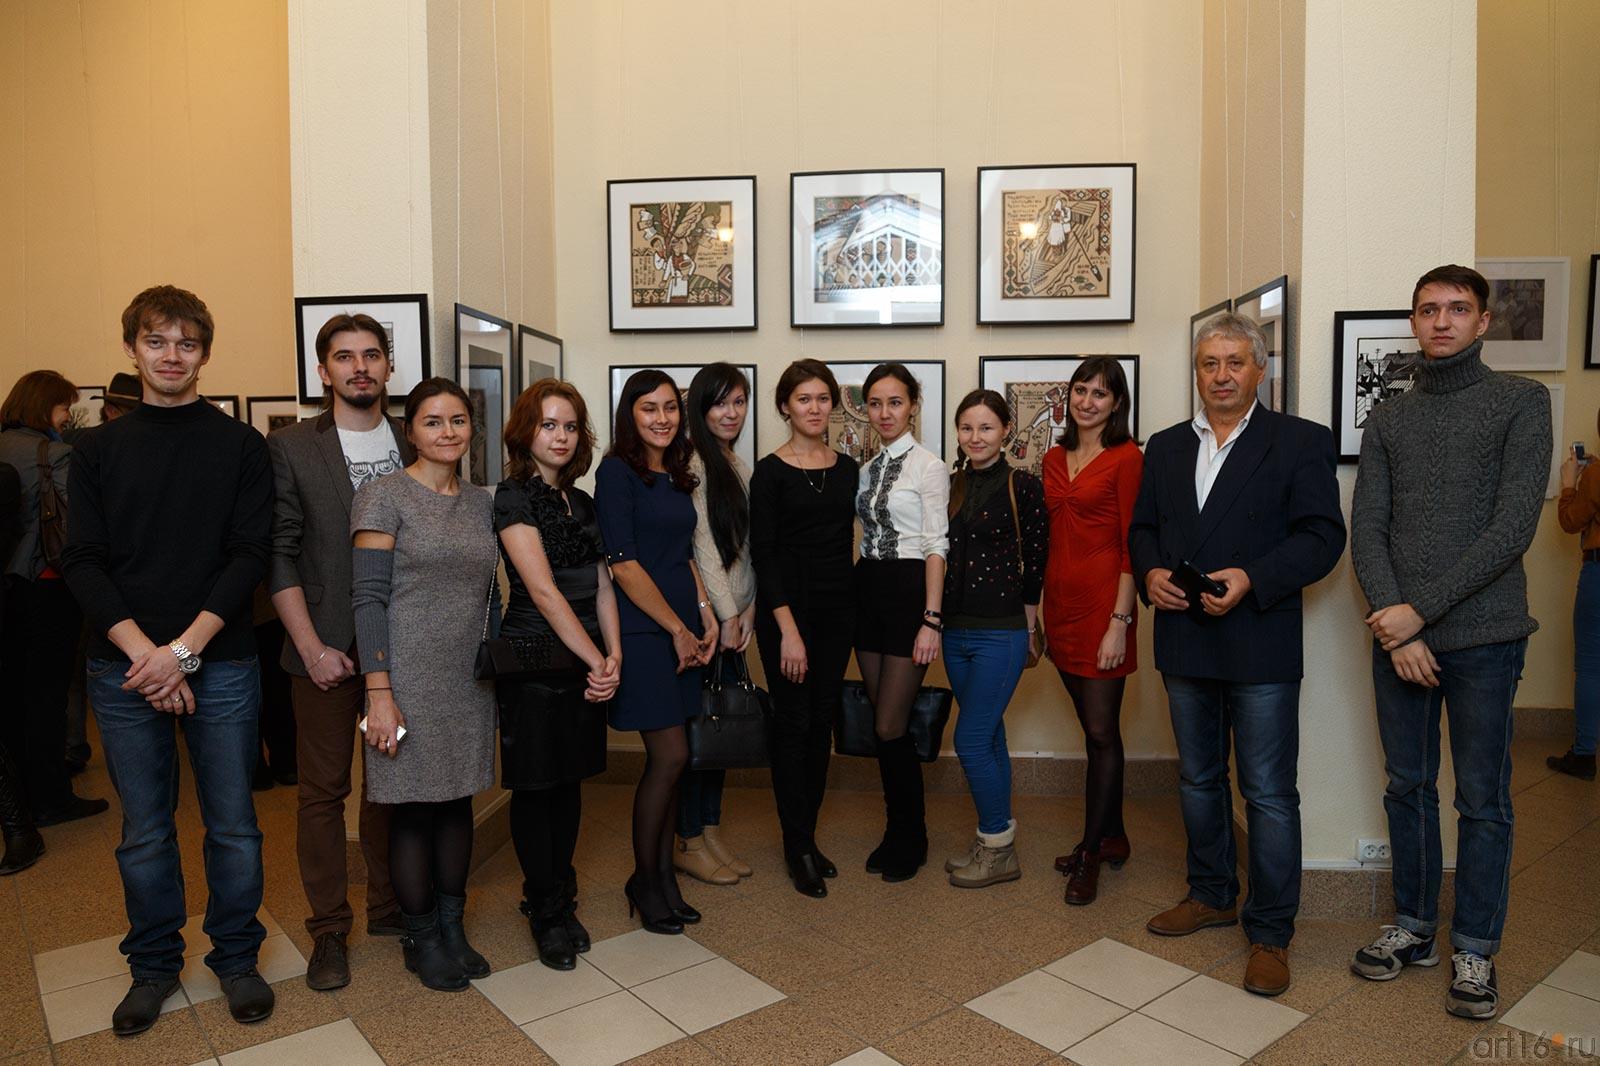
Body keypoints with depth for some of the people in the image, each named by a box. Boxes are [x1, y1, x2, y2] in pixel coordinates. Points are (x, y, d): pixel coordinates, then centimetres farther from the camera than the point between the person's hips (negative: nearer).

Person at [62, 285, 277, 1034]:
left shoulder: (241, 446, 1)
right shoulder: (98, 451, 7)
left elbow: (250, 556, -5)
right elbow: (85, 564, 0)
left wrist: (183, 650, -14)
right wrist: (144, 655, -13)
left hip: (221, 665, -1)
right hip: (125, 666, 2)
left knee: (232, 824, 7)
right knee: (144, 831, 12)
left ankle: (235, 957, 25)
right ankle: (154, 965, 30)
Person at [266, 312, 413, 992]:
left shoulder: (416, 445, 5)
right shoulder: (289, 448, -2)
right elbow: (279, 554, -5)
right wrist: (312, 646, -11)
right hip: (327, 648, -2)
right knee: (323, 790, 7)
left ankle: (389, 906, 28)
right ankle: (329, 930, 20)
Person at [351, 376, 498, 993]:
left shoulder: (480, 503, 10)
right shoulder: (383, 496, -7)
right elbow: (368, 597, -12)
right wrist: (379, 692, -16)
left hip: (469, 681, 5)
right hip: (409, 679, -5)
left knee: (457, 801, 13)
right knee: (414, 809, 5)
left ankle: (452, 928, 28)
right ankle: (421, 939, 22)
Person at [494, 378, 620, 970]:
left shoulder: (581, 502, 12)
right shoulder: (514, 498, -9)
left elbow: (602, 587, 9)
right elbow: (544, 592, -16)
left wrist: (613, 656, -5)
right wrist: (597, 660, -15)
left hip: (587, 664, 7)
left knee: (570, 782, 14)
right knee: (535, 787, 5)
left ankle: (563, 903, 28)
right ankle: (546, 911, 20)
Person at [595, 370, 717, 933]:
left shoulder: (676, 476, 14)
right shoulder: (617, 472, -9)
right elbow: (623, 564, -14)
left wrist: (705, 615, 6)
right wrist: (677, 628, -10)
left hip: (680, 632, 7)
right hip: (642, 632, -7)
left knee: (668, 761, 10)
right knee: (671, 757, -4)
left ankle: (662, 874, 23)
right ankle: (644, 880, 14)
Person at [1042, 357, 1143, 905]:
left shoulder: (1126, 458, -6)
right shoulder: (1054, 459, 13)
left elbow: (1132, 546, -10)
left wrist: (1119, 622, -15)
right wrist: (1038, 613, 13)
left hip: (1102, 604, -6)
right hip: (1061, 603, 6)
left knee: (1101, 731, 0)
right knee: (1095, 729, 15)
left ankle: (1091, 854, 12)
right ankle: (1112, 838, 28)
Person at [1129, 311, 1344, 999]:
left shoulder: (1301, 442, -3)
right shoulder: (1166, 447, 12)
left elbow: (1322, 535, -9)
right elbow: (1142, 527, 14)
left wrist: (1252, 579, -22)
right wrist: (1149, 572, -7)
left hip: (1260, 645, -5)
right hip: (1184, 641, 5)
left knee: (1269, 794, 2)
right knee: (1198, 780, 18)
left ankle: (1269, 933, 16)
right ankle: (1211, 895, 36)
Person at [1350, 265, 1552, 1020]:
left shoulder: (1521, 402, 0)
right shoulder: (1387, 421, 10)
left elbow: (1513, 528, -10)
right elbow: (1366, 530, 2)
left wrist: (1421, 610, -14)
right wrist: (1394, 626, -10)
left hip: (1483, 636, -3)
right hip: (1398, 634, 3)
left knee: (1482, 800, 6)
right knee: (1407, 787, 12)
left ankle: (1475, 950, 21)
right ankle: (1414, 928, 27)